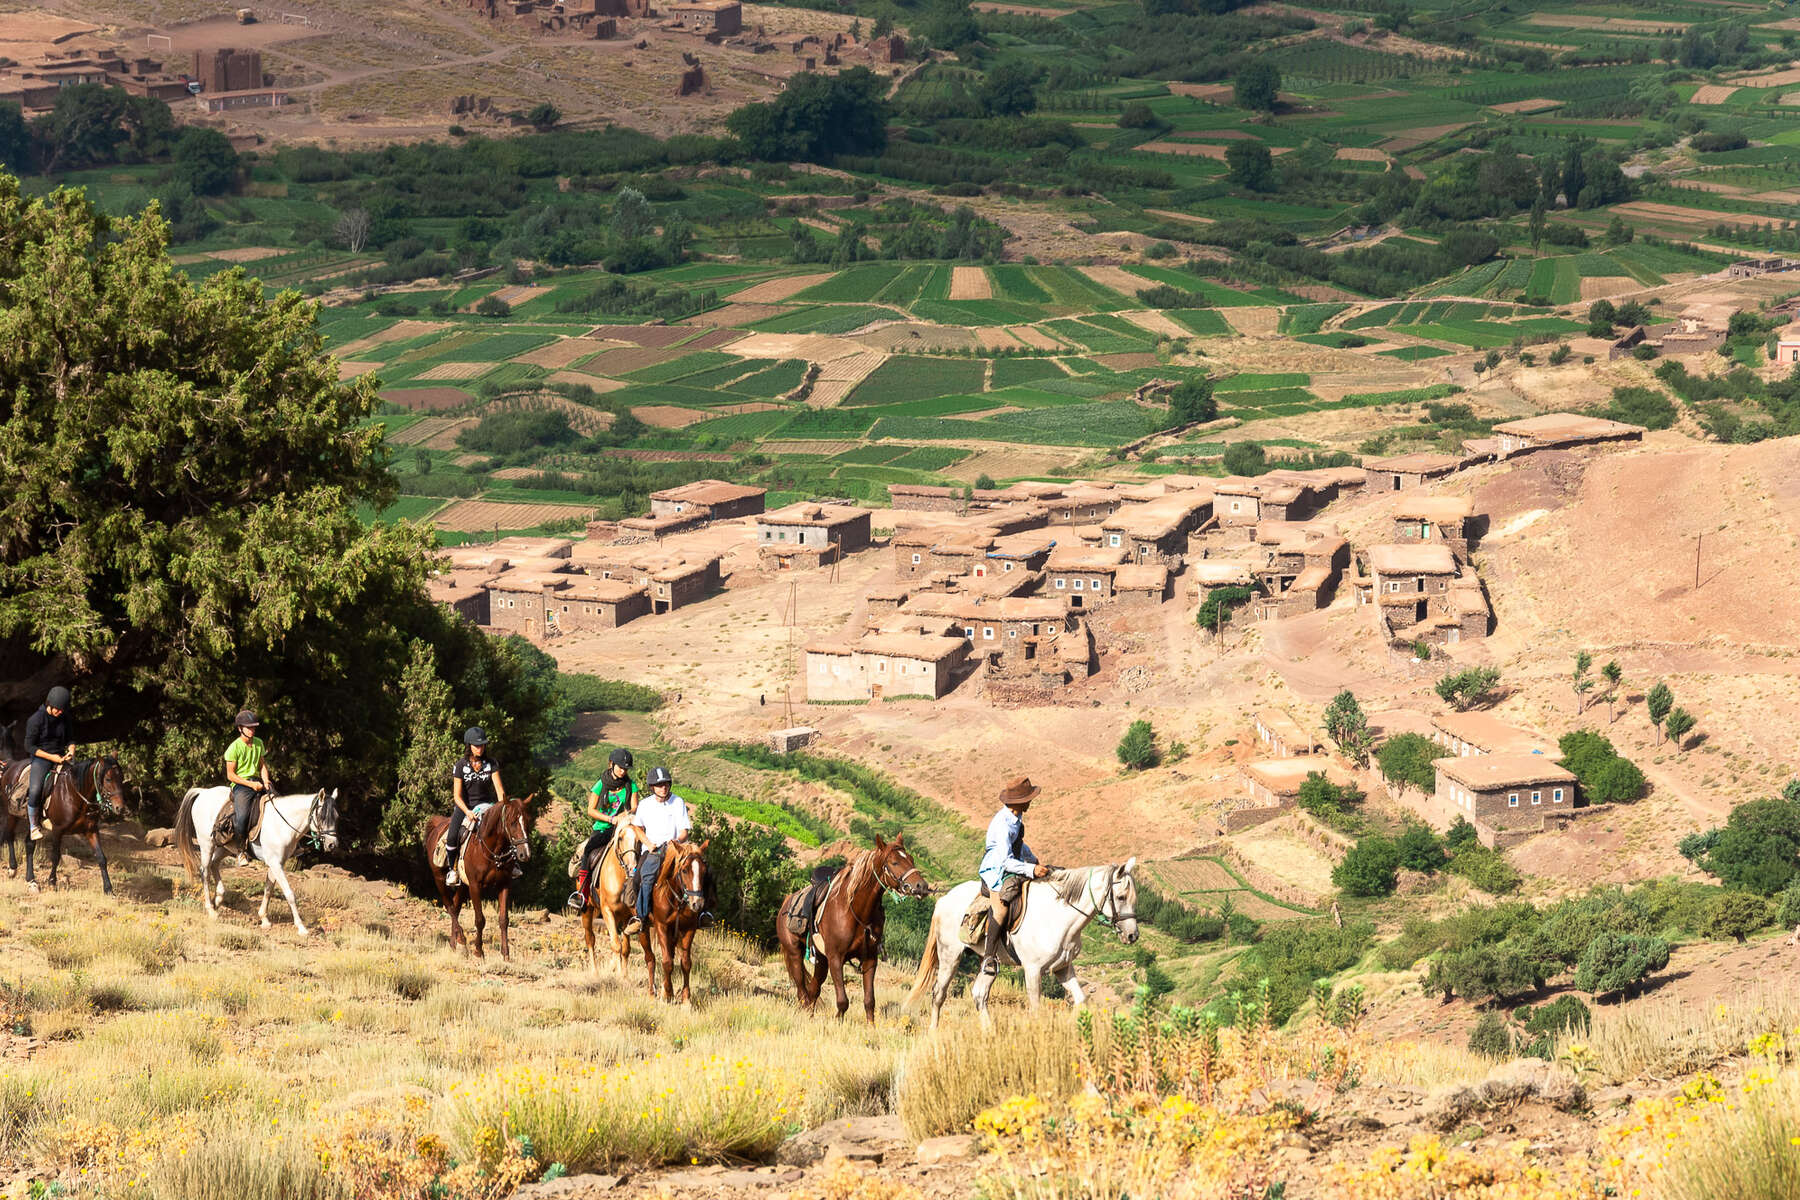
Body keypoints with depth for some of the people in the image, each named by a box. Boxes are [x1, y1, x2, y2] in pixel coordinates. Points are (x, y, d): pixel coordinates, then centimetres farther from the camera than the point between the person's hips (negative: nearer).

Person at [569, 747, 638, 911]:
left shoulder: (631, 785, 7)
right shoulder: (601, 784, 3)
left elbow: (634, 808, 4)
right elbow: (591, 811, 1)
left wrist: (626, 814, -19)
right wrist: (611, 819, -11)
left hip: (622, 828, 1)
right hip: (602, 828, -1)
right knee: (588, 850, -28)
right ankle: (581, 893, -28)